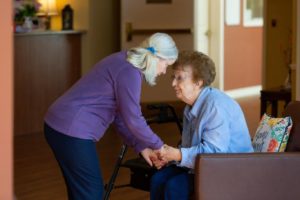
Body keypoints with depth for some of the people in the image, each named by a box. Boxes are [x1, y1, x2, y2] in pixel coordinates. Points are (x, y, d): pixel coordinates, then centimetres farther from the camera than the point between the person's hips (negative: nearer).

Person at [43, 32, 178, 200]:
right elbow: (133, 120, -18)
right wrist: (159, 146, -4)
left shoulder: (124, 62, 14)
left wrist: (141, 146, 14)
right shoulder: (130, 72, -17)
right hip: (71, 130, -10)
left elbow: (120, 114, 17)